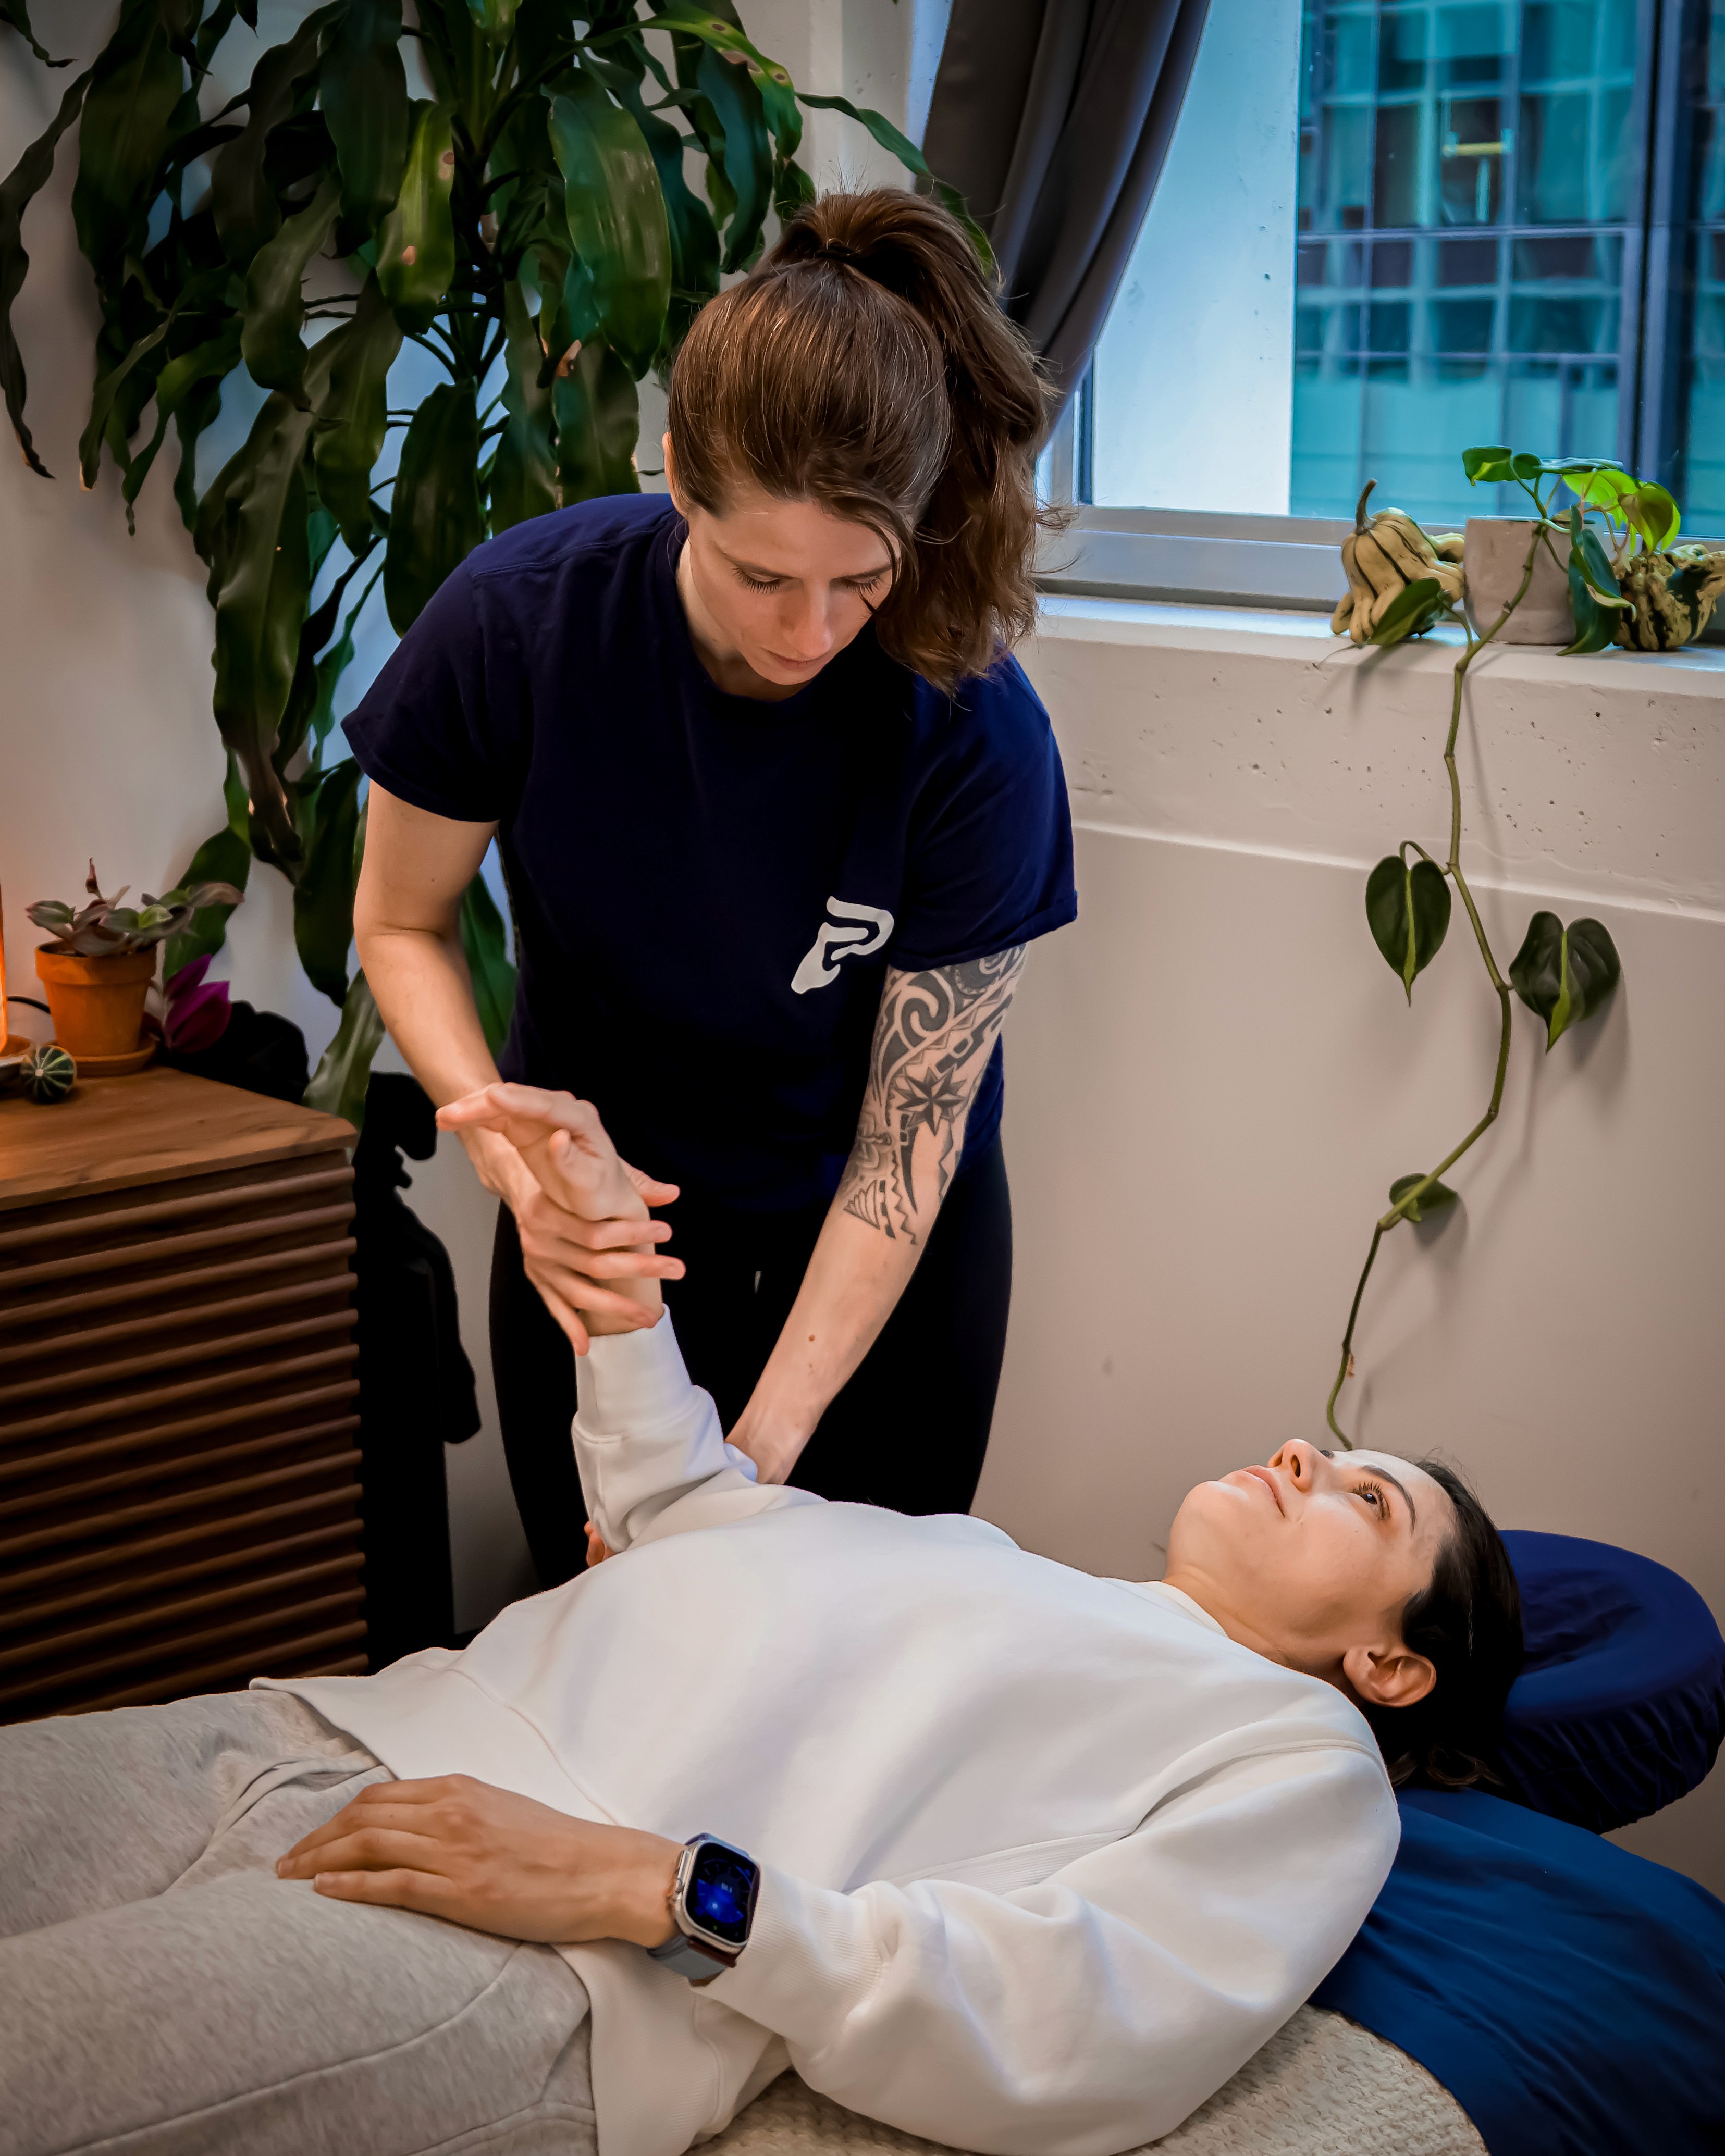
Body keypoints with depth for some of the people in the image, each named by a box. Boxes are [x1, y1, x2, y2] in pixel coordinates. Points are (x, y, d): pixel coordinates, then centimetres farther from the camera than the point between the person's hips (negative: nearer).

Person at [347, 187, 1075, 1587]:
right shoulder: (520, 618, -23)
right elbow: (401, 924, -7)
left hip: (875, 1245, -1)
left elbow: (908, 1146, -21)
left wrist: (761, 1458, -27)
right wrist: (507, 1146, -26)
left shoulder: (977, 737, -27)